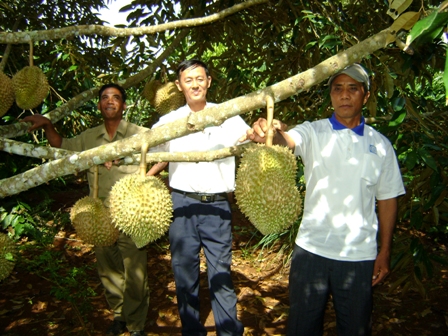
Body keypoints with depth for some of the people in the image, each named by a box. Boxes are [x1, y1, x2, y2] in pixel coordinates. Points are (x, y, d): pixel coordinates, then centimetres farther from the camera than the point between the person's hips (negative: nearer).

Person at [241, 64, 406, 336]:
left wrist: (385, 252, 4)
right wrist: (270, 133, -48)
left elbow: (387, 200, 6)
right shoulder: (314, 133, -2)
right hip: (312, 249, -1)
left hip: (360, 255, 2)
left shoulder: (380, 144, 3)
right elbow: (288, 139, -25)